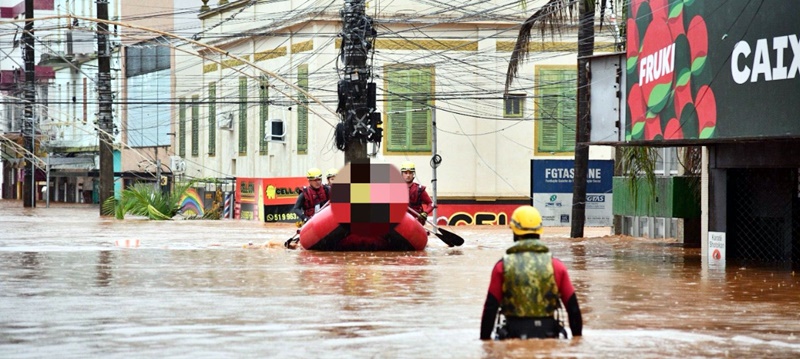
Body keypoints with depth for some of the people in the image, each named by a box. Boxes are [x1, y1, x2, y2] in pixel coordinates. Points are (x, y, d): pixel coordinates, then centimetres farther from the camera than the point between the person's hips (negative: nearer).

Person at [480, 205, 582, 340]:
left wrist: (484, 339, 7)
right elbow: (573, 309, 4)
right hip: (547, 335, 1)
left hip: (514, 334, -1)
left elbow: (490, 308, -1)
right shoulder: (556, 266, 2)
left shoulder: (502, 266, -1)